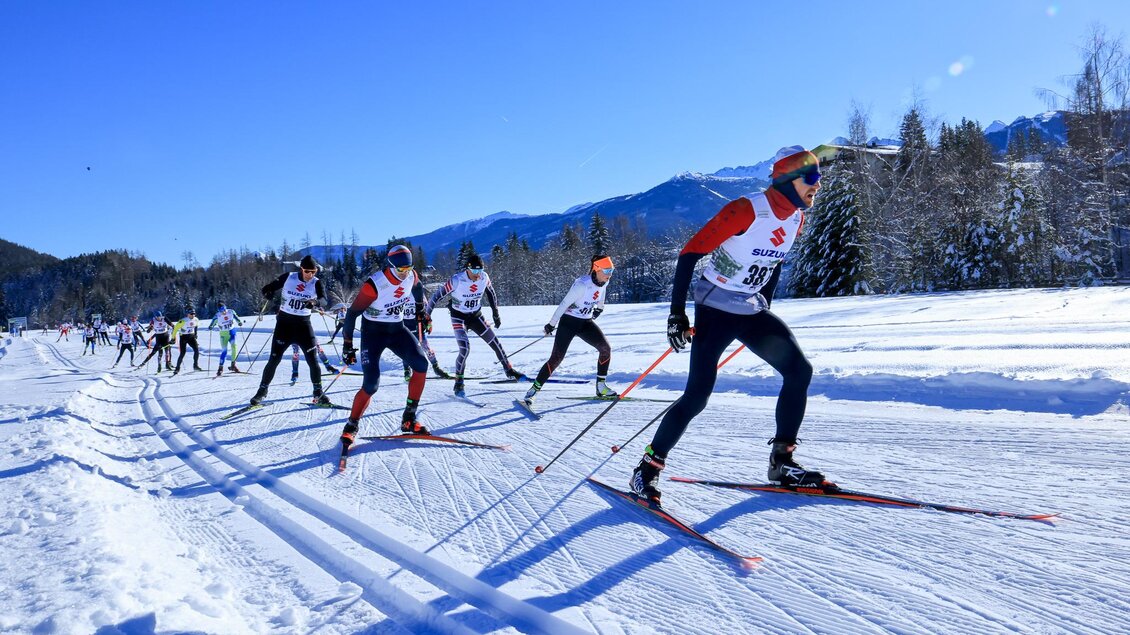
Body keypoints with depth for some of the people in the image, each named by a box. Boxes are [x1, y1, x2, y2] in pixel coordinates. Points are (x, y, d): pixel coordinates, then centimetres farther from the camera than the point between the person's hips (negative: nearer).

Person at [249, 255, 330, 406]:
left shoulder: (317, 283, -6)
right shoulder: (288, 278, -5)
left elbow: (323, 300, -22)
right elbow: (268, 288, 2)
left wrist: (315, 302, -45)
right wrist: (268, 293, -22)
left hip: (303, 324, 0)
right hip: (284, 322, 0)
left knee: (312, 359, -5)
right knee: (274, 359, 1)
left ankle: (318, 393, 9)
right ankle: (262, 391, 18)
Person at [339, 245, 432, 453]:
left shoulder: (411, 276, -9)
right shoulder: (375, 284, -26)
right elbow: (353, 313, -19)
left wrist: (421, 311, 27)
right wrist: (347, 344, -18)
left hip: (397, 329, 5)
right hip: (373, 332, -5)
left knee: (421, 364, -15)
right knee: (371, 384, -15)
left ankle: (409, 419, -4)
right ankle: (351, 426, 7)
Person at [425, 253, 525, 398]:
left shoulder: (484, 278, -13)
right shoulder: (457, 280, -26)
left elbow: (491, 293, 7)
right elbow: (437, 295, -17)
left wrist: (496, 314, 12)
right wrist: (426, 315, -12)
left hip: (476, 316, 4)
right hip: (459, 317, -4)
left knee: (495, 343, 5)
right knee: (465, 349, -21)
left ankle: (509, 371, 25)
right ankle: (458, 383, -3)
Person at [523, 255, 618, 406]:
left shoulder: (604, 281, -5)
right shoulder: (582, 284, -26)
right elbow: (564, 304, -20)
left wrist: (599, 307, 33)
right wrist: (552, 324, -14)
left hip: (586, 322, 6)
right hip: (569, 321, -6)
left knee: (605, 348, -10)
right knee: (556, 358, -12)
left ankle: (601, 387, 2)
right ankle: (534, 390, -2)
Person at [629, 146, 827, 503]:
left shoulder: (797, 219, 3)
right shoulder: (746, 210, -21)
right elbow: (690, 254, -20)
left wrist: (766, 312, 22)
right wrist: (677, 312, -23)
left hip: (752, 312, 8)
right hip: (715, 309, -8)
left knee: (800, 371, -3)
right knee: (698, 395, -14)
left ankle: (782, 463, 9)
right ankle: (648, 469, 0)